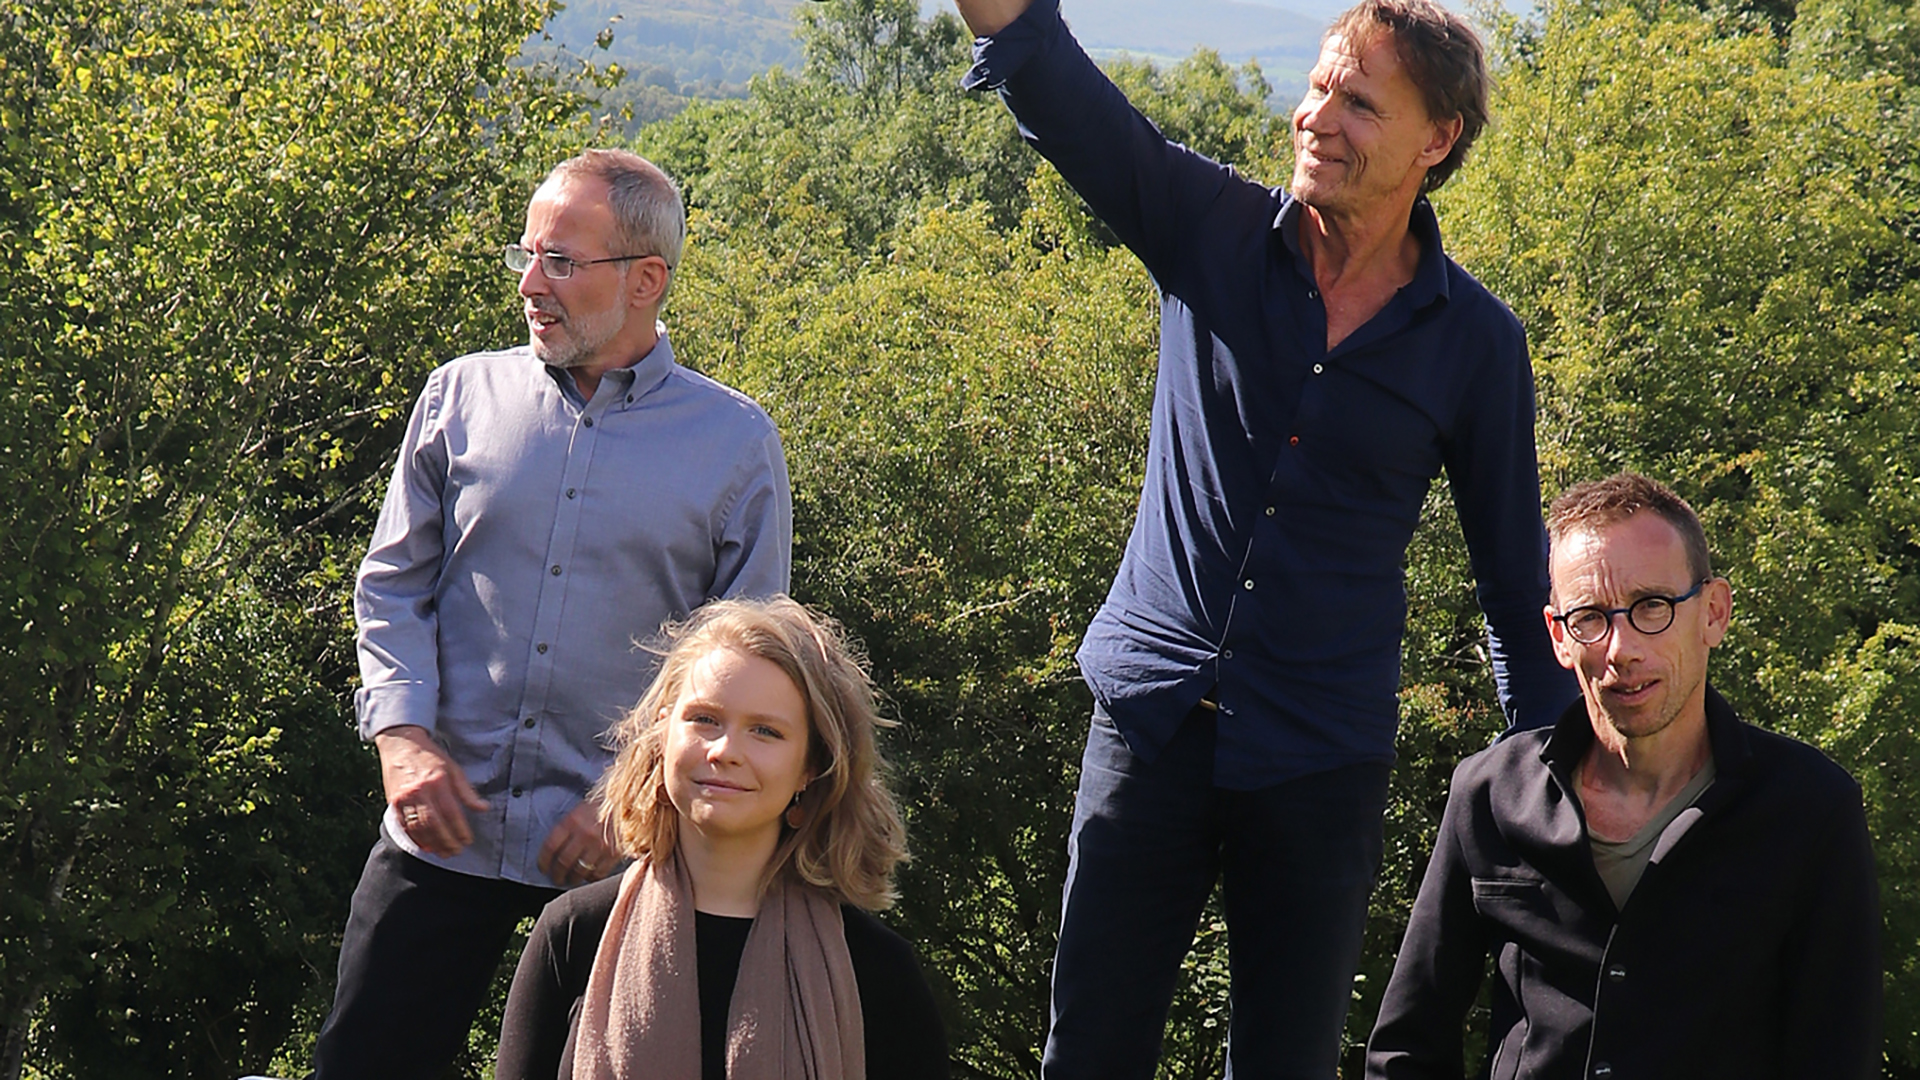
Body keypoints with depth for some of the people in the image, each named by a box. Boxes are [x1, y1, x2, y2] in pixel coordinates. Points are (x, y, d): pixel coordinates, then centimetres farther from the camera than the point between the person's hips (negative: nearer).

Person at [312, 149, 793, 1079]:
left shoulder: (737, 445, -1)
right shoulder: (463, 396, 5)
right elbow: (393, 586, 9)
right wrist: (402, 735, -7)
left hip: (624, 858, -1)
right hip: (444, 831, 2)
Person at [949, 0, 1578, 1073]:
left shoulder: (1476, 341, -4)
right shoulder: (1213, 231, -3)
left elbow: (1515, 569, 5)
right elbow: (1060, 90, -17)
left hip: (1323, 755, 0)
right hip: (1155, 706, 1)